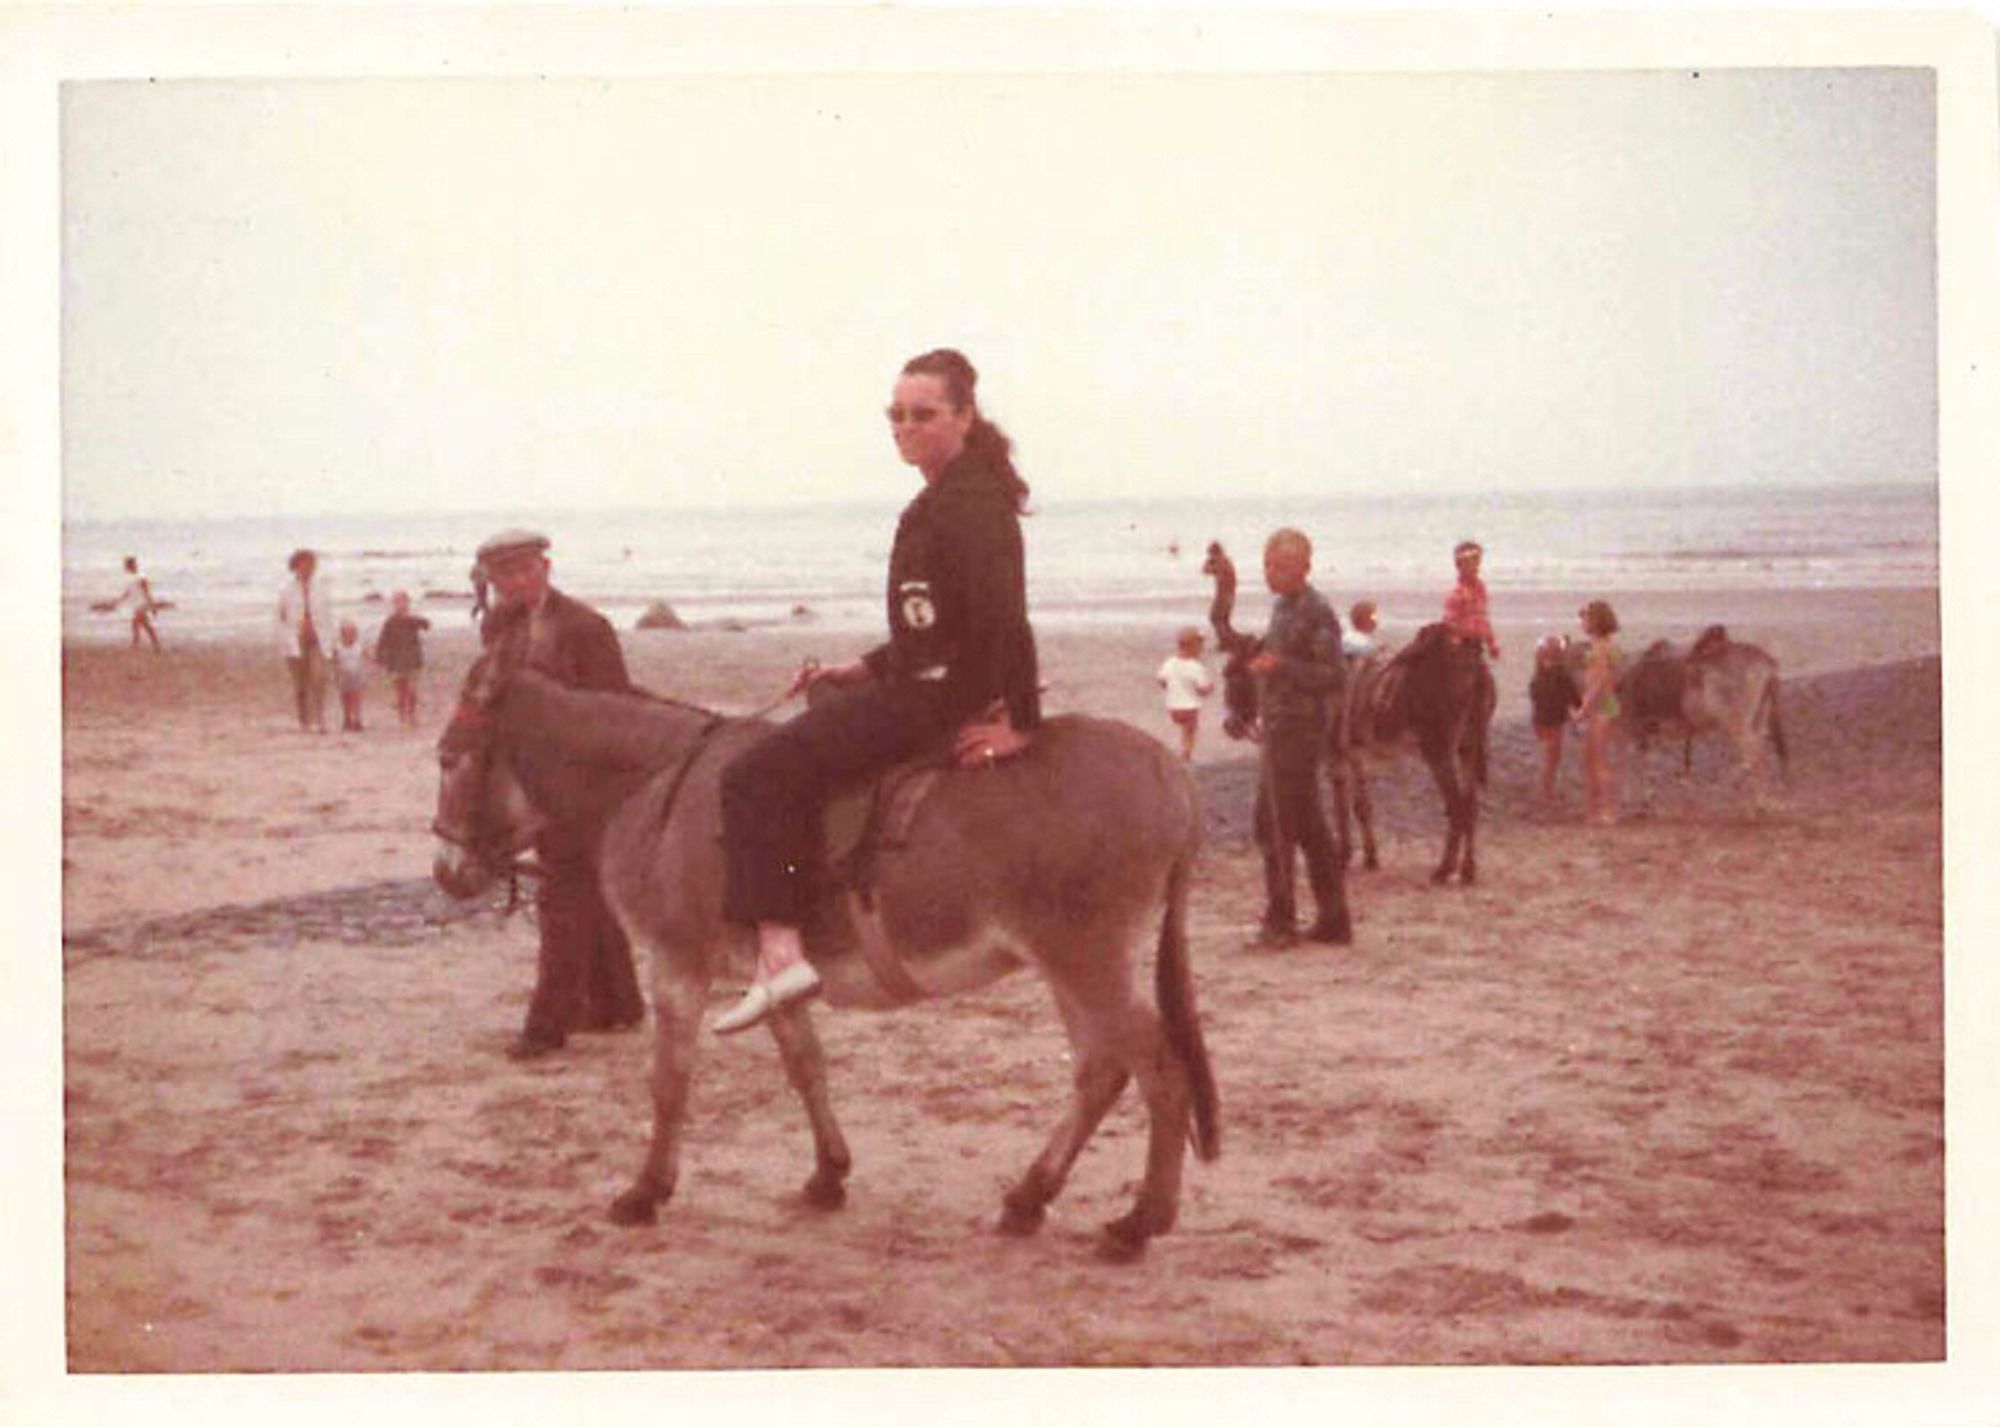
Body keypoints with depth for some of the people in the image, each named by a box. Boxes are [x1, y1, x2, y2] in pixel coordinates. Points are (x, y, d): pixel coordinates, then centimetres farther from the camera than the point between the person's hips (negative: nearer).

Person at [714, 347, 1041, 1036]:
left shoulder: (971, 501, -15)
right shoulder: (940, 500, 18)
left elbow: (1002, 615, -23)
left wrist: (1019, 723, -22)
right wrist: (864, 668, 20)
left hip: (938, 697, -11)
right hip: (920, 687, 11)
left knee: (757, 775, -16)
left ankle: (780, 950, -23)